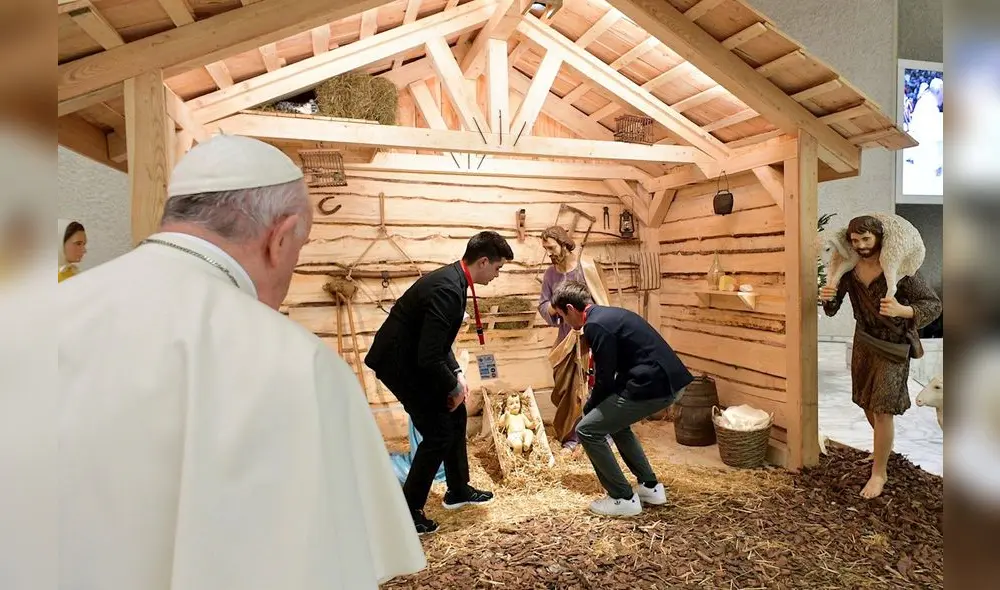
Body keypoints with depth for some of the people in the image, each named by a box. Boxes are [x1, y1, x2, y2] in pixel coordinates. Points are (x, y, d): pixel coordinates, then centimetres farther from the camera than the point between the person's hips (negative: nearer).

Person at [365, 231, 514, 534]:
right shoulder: (447, 289, -28)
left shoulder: (451, 279, 3)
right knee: (439, 432, -4)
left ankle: (458, 489, 34)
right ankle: (407, 511, 12)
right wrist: (454, 387, -14)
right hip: (400, 363, -10)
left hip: (412, 357, 10)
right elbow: (429, 356, -30)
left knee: (456, 416, 17)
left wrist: (457, 373, 7)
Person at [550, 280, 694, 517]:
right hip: (670, 381, 10)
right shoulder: (610, 314, 18)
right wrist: (595, 405, 25)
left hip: (653, 385, -10)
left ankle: (624, 499, 9)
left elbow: (605, 380, -10)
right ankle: (651, 487, 31)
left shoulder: (596, 325, -11)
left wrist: (588, 409, 8)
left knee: (587, 430, 0)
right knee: (614, 420, 28)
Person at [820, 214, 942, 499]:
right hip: (863, 342, 5)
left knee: (882, 410, -4)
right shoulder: (850, 269, -7)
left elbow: (934, 304, -19)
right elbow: (833, 308, 3)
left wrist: (901, 310, -39)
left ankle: (879, 473, 10)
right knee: (867, 403, 19)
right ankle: (884, 446, 46)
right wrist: (827, 297, -22)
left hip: (892, 347, -5)